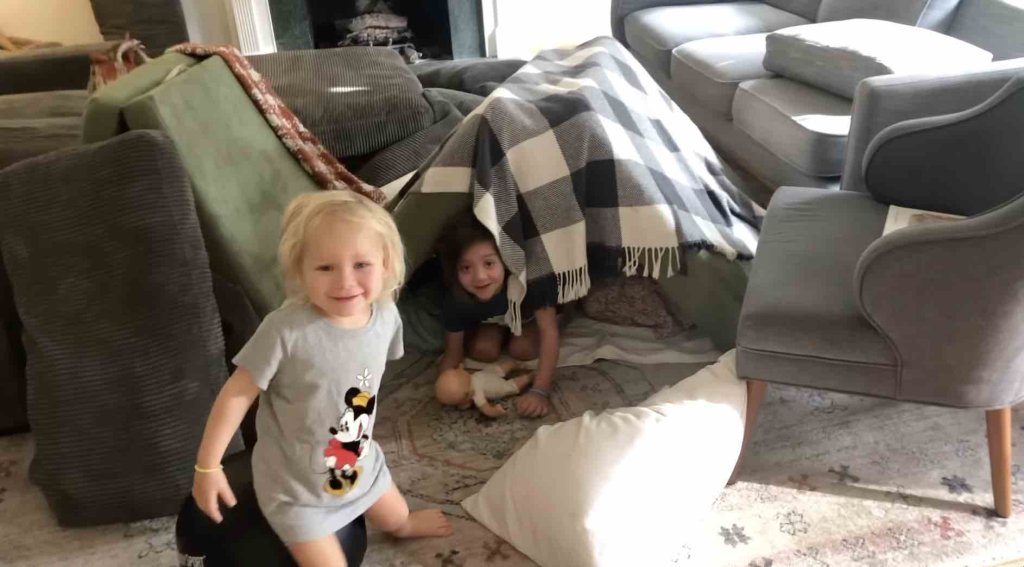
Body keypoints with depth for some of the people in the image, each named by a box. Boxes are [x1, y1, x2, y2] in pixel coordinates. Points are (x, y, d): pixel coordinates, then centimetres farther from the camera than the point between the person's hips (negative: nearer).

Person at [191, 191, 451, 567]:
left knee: (397, 521, 30)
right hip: (295, 484, -5)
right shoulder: (286, 330, -33)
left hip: (361, 465, 6)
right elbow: (237, 394, -22)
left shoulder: (386, 315, -16)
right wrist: (208, 466, -15)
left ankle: (406, 526, 66)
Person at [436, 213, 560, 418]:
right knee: (483, 350, -21)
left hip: (528, 316, -2)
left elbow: (549, 331, -46)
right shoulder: (456, 300, -36)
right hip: (490, 322, 2)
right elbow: (452, 354, -24)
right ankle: (502, 332, 11)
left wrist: (540, 391, -53)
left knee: (522, 349, -25)